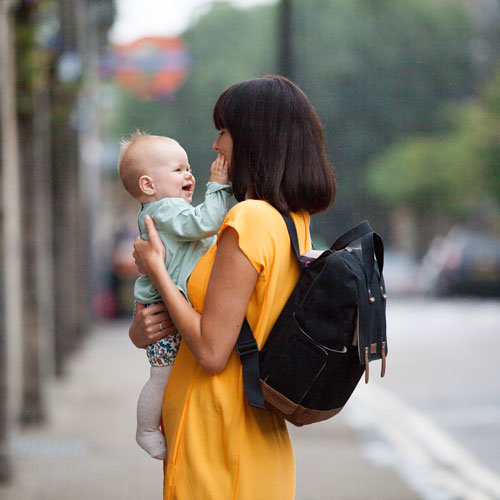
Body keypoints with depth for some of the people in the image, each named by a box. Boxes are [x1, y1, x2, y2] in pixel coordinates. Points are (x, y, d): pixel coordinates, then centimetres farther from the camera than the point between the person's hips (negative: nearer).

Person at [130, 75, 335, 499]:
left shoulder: (249, 221, -19)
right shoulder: (295, 223, 9)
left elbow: (212, 352, -20)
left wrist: (155, 268, -10)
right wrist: (143, 326, 3)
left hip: (216, 448, -9)